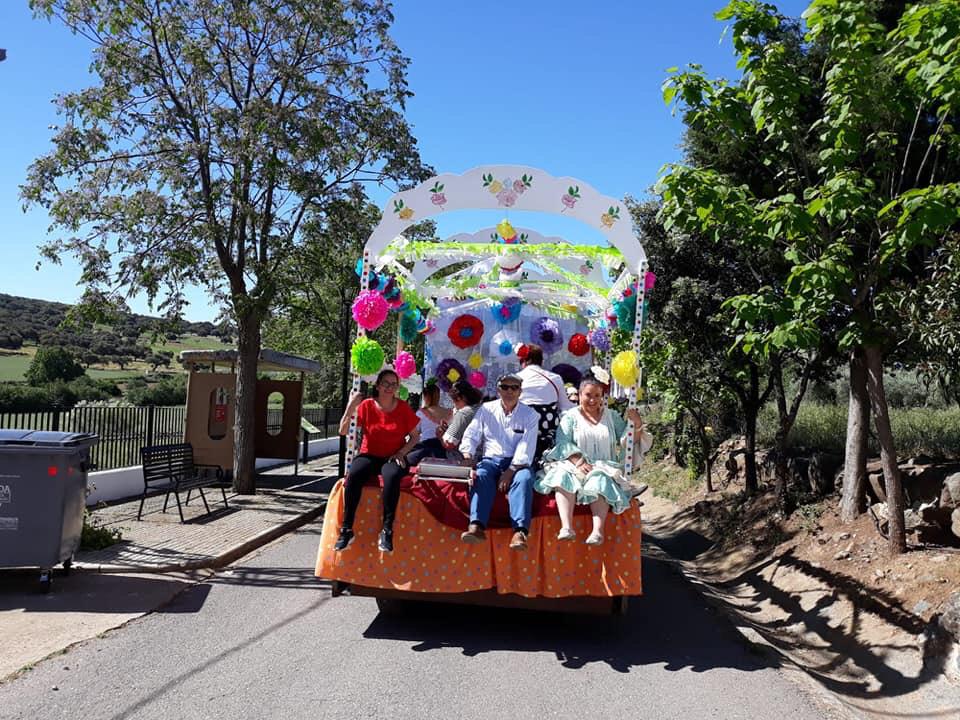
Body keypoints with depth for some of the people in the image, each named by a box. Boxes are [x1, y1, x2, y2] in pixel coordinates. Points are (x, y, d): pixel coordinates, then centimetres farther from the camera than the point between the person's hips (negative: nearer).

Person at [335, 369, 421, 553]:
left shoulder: (403, 408, 2)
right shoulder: (366, 405, 0)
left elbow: (415, 435, 9)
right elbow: (343, 431, -3)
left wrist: (401, 452, -6)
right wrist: (350, 407, -15)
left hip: (393, 457, -1)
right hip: (369, 455, 1)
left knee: (391, 476, -36)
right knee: (353, 475, -32)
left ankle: (387, 530, -29)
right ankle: (346, 529, -23)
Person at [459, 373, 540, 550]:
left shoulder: (529, 415, 5)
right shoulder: (486, 410, 11)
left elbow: (526, 448, -5)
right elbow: (471, 435, 7)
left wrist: (510, 471, -18)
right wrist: (467, 458, -13)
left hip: (517, 463, -1)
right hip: (491, 459, 1)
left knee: (524, 478, -33)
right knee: (480, 475, -31)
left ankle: (520, 531, -45)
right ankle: (476, 526, -45)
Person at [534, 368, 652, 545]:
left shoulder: (612, 416, 18)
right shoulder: (571, 416, 11)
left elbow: (628, 442, 11)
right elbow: (563, 443, -3)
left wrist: (637, 425, -8)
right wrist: (578, 461, -20)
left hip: (604, 468, 1)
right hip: (575, 466, -1)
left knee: (600, 481, -34)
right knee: (563, 476, -33)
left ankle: (598, 531, -47)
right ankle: (566, 528, -46)